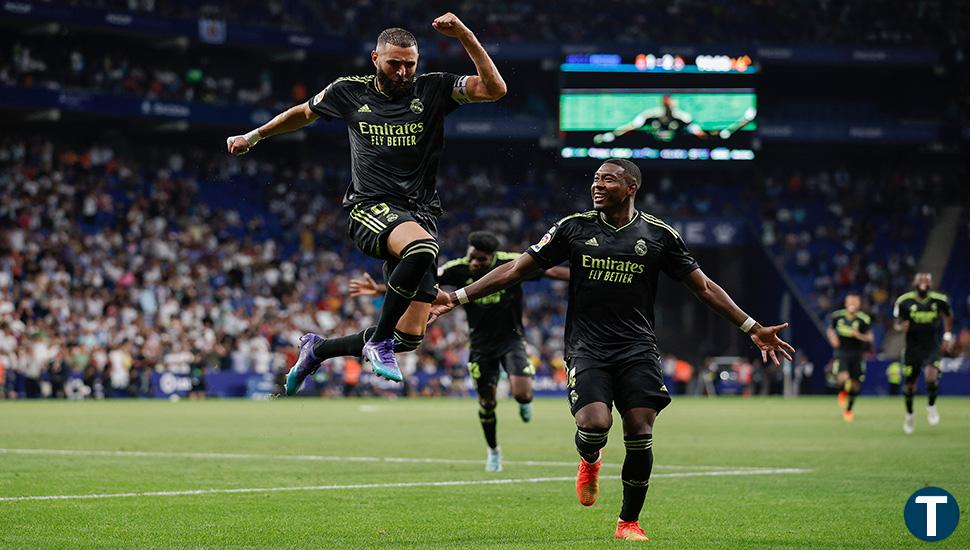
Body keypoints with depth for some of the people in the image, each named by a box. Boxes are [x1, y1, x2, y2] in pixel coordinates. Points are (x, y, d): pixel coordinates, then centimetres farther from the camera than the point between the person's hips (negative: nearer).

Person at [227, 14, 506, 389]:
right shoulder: (349, 92, 7)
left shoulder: (432, 89, 5)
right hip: (371, 207, -3)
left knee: (410, 335, -3)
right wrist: (254, 136, 34)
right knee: (423, 247, -39)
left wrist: (464, 35, -14)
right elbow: (303, 113, 26)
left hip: (420, 213, 3)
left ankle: (318, 348, 22)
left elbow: (495, 88, -7)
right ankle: (379, 339, -24)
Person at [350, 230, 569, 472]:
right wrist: (379, 289, -27)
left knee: (522, 393, -20)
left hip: (511, 337, -2)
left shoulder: (511, 263, -21)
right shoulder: (459, 269, -18)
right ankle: (493, 450, 33)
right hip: (481, 342, 2)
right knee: (487, 401, 9)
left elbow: (551, 271, -17)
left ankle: (524, 403, 19)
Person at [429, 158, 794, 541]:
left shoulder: (659, 234, 4)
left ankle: (629, 522, 11)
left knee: (639, 433, -10)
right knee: (594, 423, -22)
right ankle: (589, 460, 17)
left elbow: (703, 287, 10)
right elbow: (516, 270, 7)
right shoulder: (574, 228, 4)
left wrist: (753, 329, 8)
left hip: (637, 348, 1)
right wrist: (457, 298, 2)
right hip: (587, 348, -1)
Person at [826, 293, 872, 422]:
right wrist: (832, 338, -4)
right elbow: (830, 329, 16)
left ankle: (848, 409, 29)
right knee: (843, 378, -24)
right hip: (841, 353, 0)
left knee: (855, 384, 6)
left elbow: (869, 338, -9)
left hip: (857, 354, 0)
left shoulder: (864, 319, -9)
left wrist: (859, 336, -28)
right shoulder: (837, 316, -2)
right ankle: (843, 392, 13)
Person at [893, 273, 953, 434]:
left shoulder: (939, 300, -6)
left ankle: (931, 406, 4)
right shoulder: (904, 301, -9)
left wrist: (947, 335, 7)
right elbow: (897, 323, 3)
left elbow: (948, 315, 14)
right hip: (912, 348, 1)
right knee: (909, 385, 8)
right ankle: (909, 414, 35)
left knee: (931, 377, -24)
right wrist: (901, 326, -20)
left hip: (932, 348, -1)